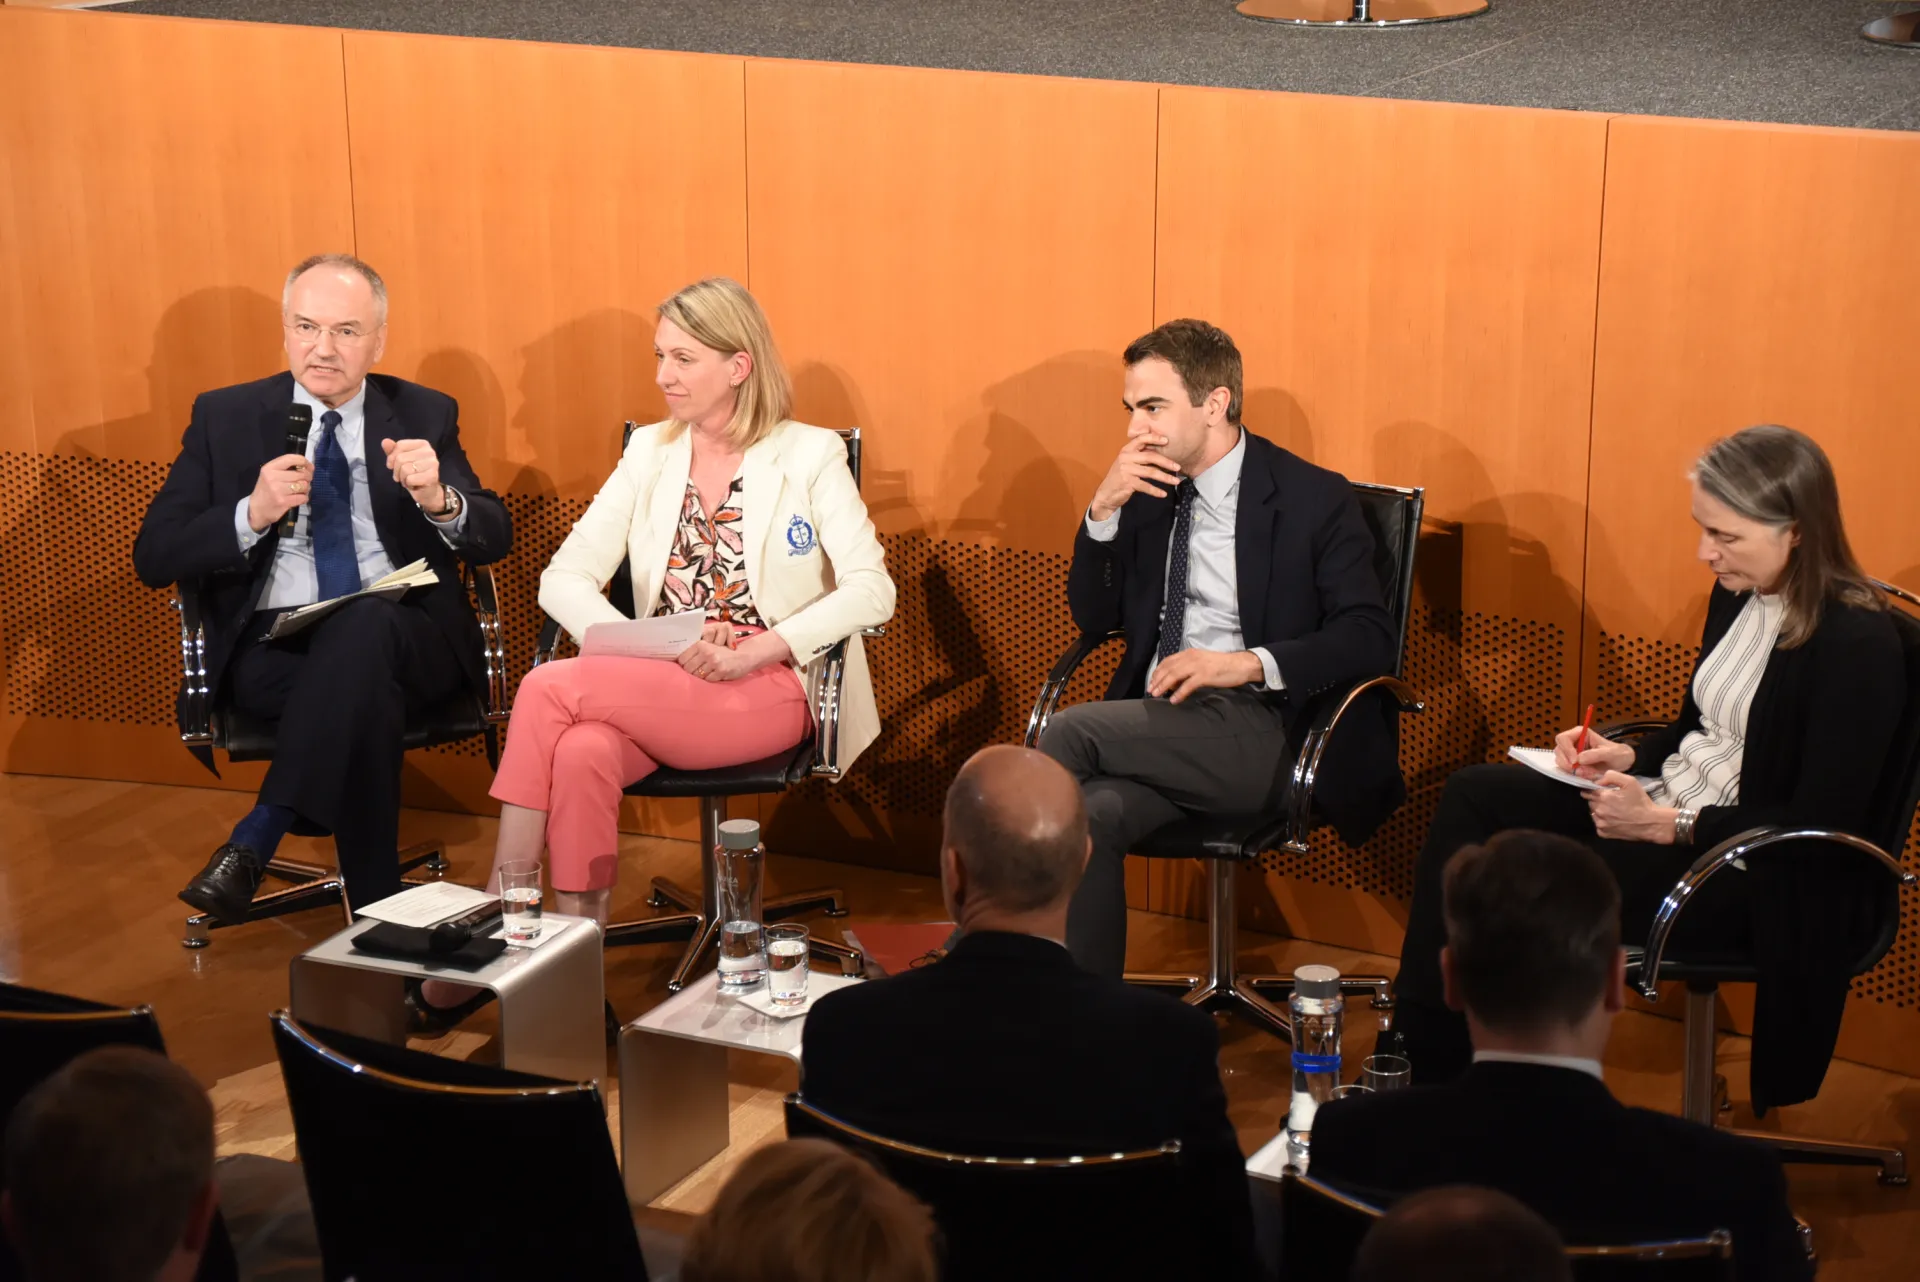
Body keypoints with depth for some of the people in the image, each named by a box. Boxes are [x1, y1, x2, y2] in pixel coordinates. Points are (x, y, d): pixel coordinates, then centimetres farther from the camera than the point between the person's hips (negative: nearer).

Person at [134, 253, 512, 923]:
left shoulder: (426, 415, 14)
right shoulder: (225, 417, 11)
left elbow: (495, 538, 5)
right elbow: (154, 558, 4)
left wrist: (439, 499, -19)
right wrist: (252, 514, -15)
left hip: (404, 636, 1)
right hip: (273, 645, -1)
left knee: (365, 623, -37)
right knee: (362, 690, -36)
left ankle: (253, 844, -36)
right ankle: (377, 911, -30)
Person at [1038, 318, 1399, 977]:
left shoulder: (1314, 498, 0)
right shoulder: (1146, 491, 15)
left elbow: (1370, 639, -8)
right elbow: (1092, 618, 16)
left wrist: (1249, 663, -21)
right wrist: (1103, 511, 0)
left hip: (1259, 734, -5)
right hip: (1159, 719, 5)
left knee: (1069, 733, -25)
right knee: (1091, 816, -29)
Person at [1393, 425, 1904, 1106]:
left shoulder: (1858, 643, -20)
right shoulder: (1739, 594, 5)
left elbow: (1818, 821, -20)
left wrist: (1665, 825, -23)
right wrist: (1627, 756, 0)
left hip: (1753, 873, -9)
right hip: (1664, 802, 9)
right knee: (1472, 795, -4)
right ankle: (1422, 1045, -7)